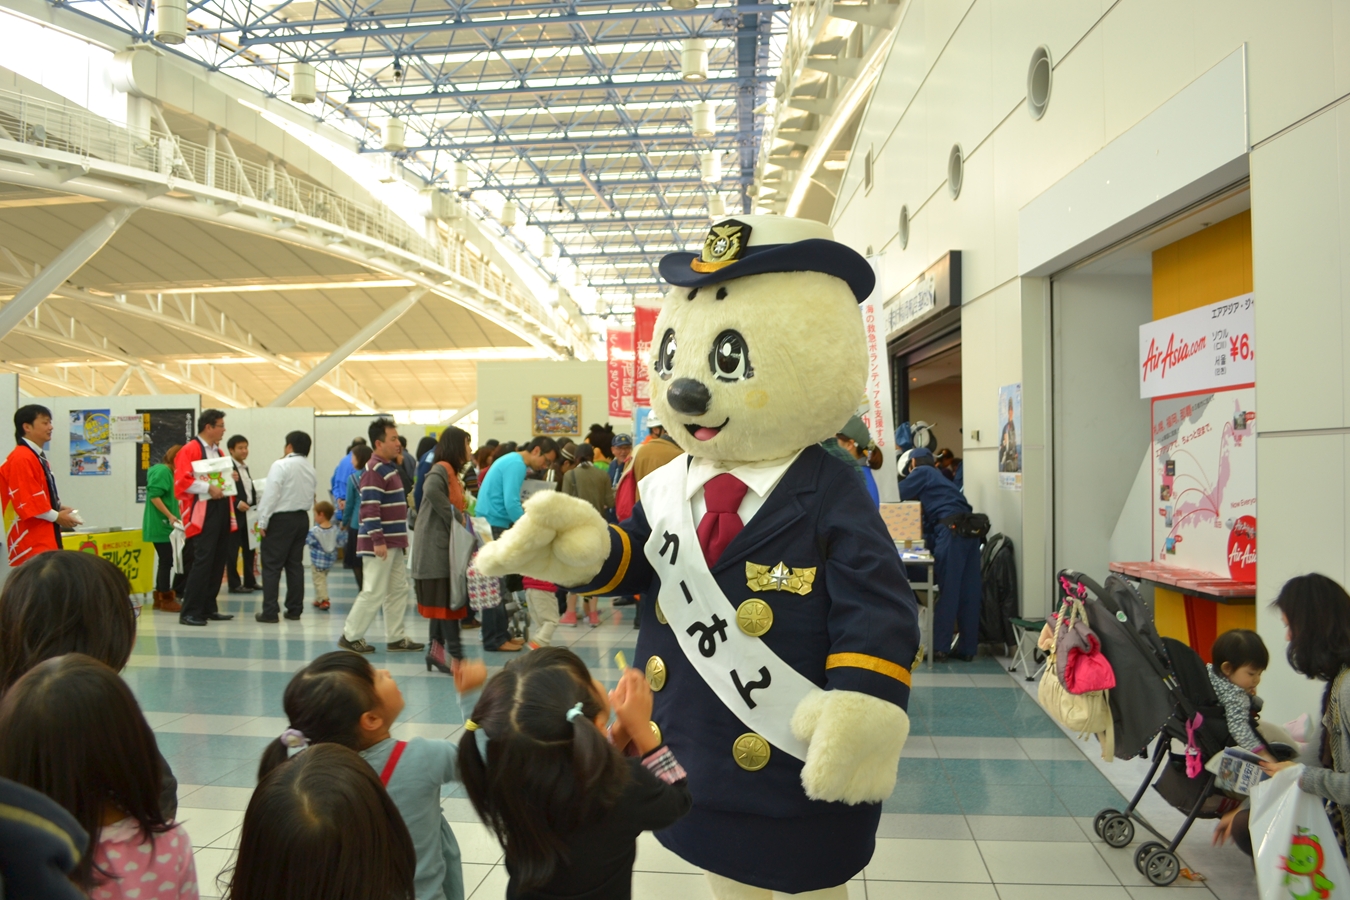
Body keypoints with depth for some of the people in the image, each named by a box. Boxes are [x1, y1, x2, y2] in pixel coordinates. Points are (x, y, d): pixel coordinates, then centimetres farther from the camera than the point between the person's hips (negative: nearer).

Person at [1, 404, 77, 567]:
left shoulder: (38, 456, 15)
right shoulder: (21, 458, -17)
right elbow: (25, 501, -21)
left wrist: (58, 508, 8)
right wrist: (56, 517, -13)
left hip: (44, 537, 10)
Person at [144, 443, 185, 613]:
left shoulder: (168, 472, 18)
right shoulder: (162, 471, -12)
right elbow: (154, 496, -20)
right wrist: (170, 516, -23)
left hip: (165, 525, 10)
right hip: (161, 525, -10)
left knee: (165, 561, 12)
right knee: (166, 561, -7)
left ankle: (160, 598, 18)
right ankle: (166, 599, -2)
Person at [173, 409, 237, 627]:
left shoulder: (218, 452, 18)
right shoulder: (189, 450, -7)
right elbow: (182, 481, -17)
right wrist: (208, 488, -21)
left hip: (221, 510, 8)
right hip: (203, 513, -8)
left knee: (218, 561, 9)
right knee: (202, 561, -11)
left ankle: (209, 608, 17)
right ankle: (189, 612, -4)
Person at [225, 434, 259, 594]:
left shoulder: (246, 467, 17)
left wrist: (255, 506, 8)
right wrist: (237, 503, -23)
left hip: (249, 513, 9)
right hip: (235, 514, -9)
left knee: (250, 548, 13)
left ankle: (250, 581, 22)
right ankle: (234, 584, 5)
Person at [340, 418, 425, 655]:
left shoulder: (389, 467, 15)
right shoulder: (374, 470, -16)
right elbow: (370, 508, -23)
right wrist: (378, 541, -25)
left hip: (394, 542, 10)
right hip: (380, 543, -10)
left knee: (398, 591, 11)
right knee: (374, 592, -3)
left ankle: (396, 638, 18)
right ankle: (350, 636, 10)